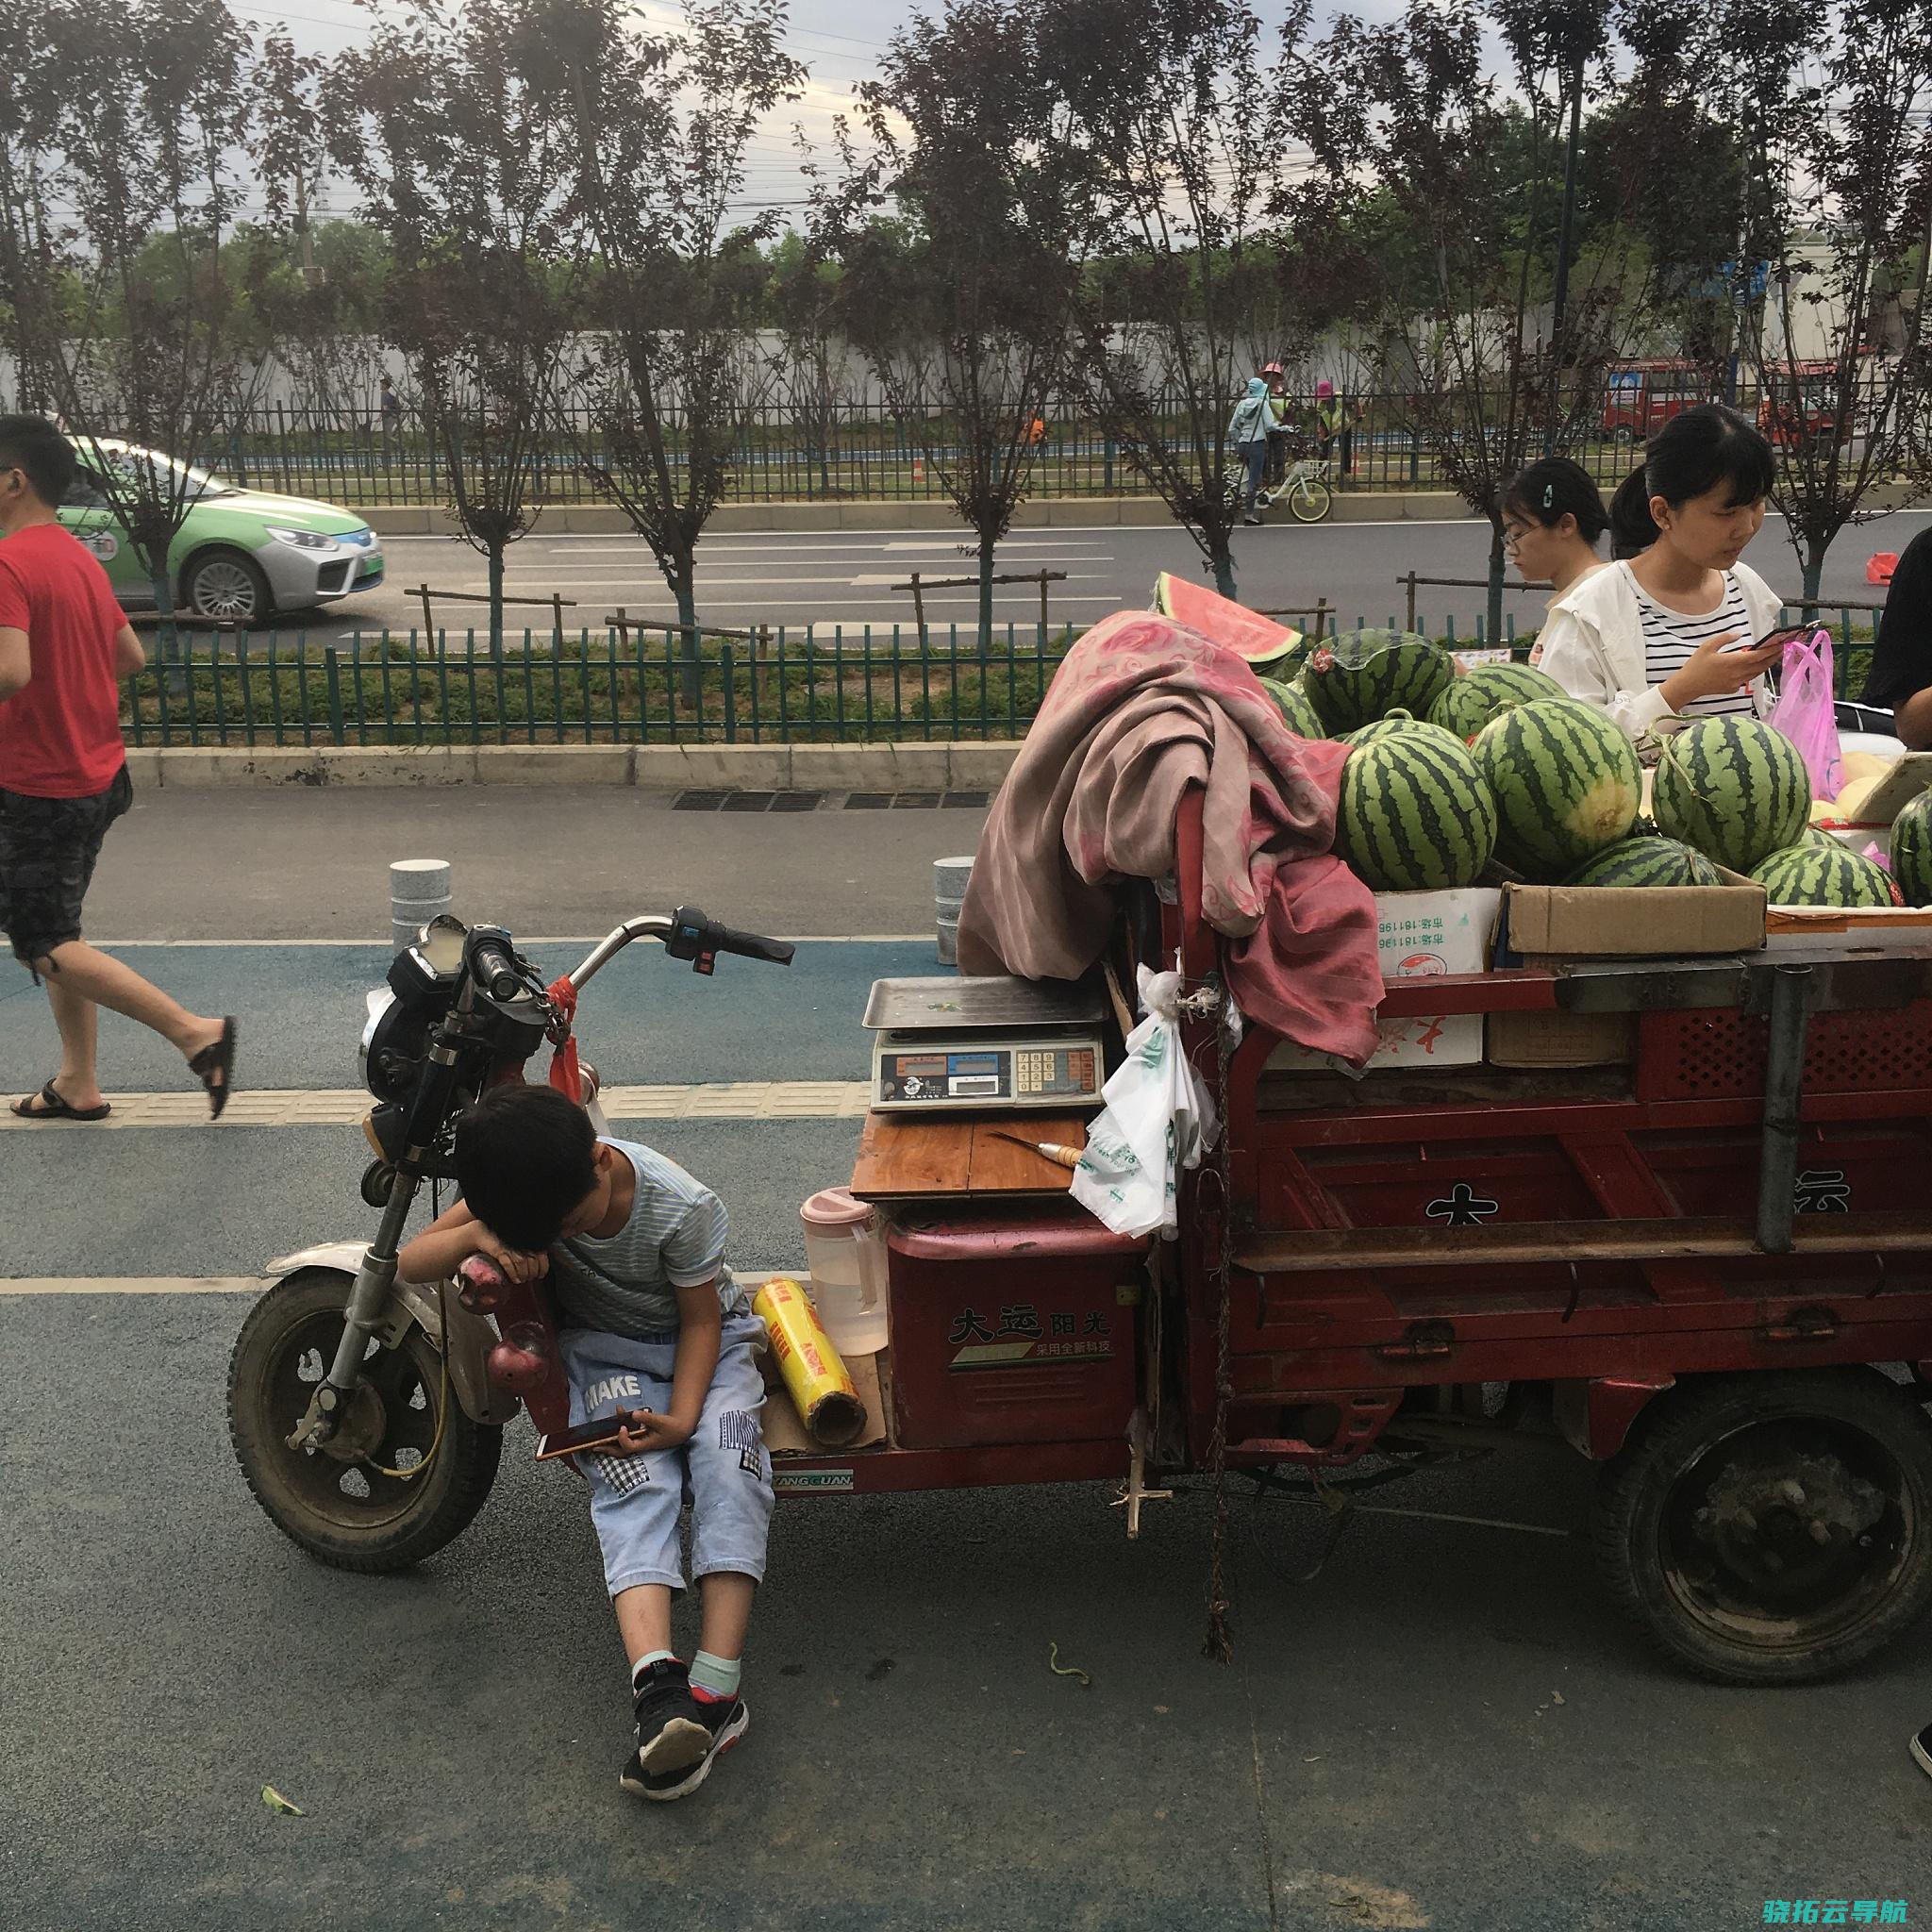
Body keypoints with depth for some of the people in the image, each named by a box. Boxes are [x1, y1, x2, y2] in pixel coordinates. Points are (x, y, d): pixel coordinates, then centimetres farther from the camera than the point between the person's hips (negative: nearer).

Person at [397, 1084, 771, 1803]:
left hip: (703, 1343, -1)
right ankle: (657, 1682, -47)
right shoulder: (521, 1189, -15)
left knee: (726, 1458, -31)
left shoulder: (681, 1207, -25)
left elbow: (701, 1319, -13)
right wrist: (476, 1233, -32)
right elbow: (409, 1265, -10)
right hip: (607, 1350, 1)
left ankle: (715, 1686, -39)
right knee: (633, 1477, -29)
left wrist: (682, 1416, -26)